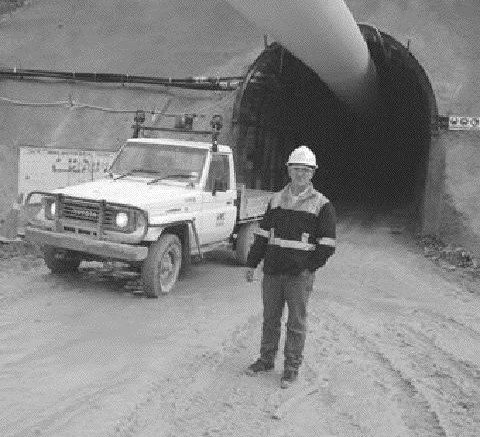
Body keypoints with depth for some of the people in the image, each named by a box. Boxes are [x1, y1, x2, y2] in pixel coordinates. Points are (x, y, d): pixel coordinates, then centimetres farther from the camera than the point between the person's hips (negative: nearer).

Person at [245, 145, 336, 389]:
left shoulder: (321, 205, -3)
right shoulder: (276, 200, 10)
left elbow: (327, 244, -4)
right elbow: (262, 234, 13)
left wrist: (310, 267, -11)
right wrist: (252, 263, 8)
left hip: (300, 275, -4)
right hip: (272, 271, 4)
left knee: (296, 323, 4)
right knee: (270, 318, 14)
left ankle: (292, 368, 16)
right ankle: (266, 359, 29)